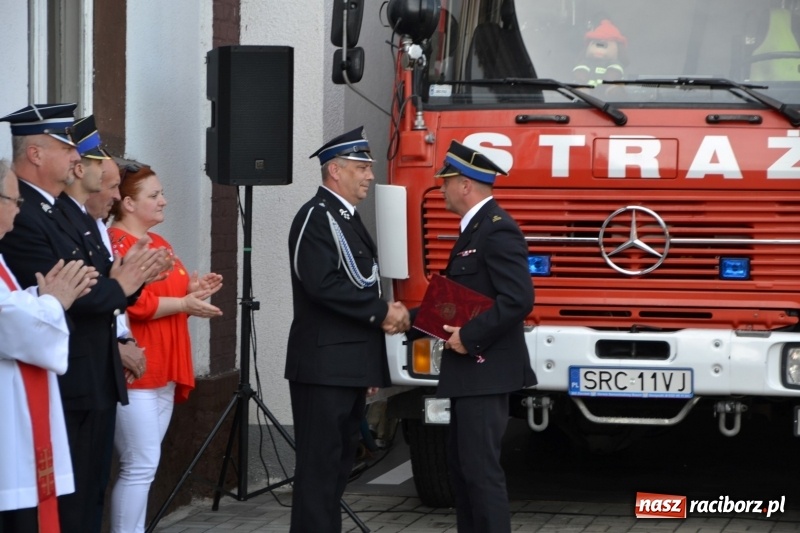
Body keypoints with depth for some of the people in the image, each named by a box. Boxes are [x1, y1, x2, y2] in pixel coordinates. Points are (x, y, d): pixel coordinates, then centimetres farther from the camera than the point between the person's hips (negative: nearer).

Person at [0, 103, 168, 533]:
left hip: (94, 383, 10)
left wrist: (128, 274, -5)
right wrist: (119, 285, -11)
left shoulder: (57, 211, 14)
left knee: (90, 498, 15)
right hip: (68, 386, -10)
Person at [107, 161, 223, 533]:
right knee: (141, 464, -11)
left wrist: (192, 290, 7)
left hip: (163, 372, 10)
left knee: (144, 464, 10)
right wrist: (184, 303, -13)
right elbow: (134, 305, -22)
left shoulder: (160, 244, 17)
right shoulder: (116, 243, -13)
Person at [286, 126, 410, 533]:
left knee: (341, 459, 12)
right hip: (325, 365, -10)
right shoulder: (316, 216, -11)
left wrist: (384, 314, 12)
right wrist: (382, 312, -16)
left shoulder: (348, 219, 19)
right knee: (321, 462, -10)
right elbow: (323, 284, -22)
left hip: (351, 367, 10)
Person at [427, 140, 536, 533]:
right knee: (461, 467, 15)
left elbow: (519, 299, -25)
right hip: (469, 372, 11)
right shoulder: (476, 227, 16)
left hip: (485, 372, -11)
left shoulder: (497, 230, -17)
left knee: (480, 469, -10)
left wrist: (469, 337, -23)